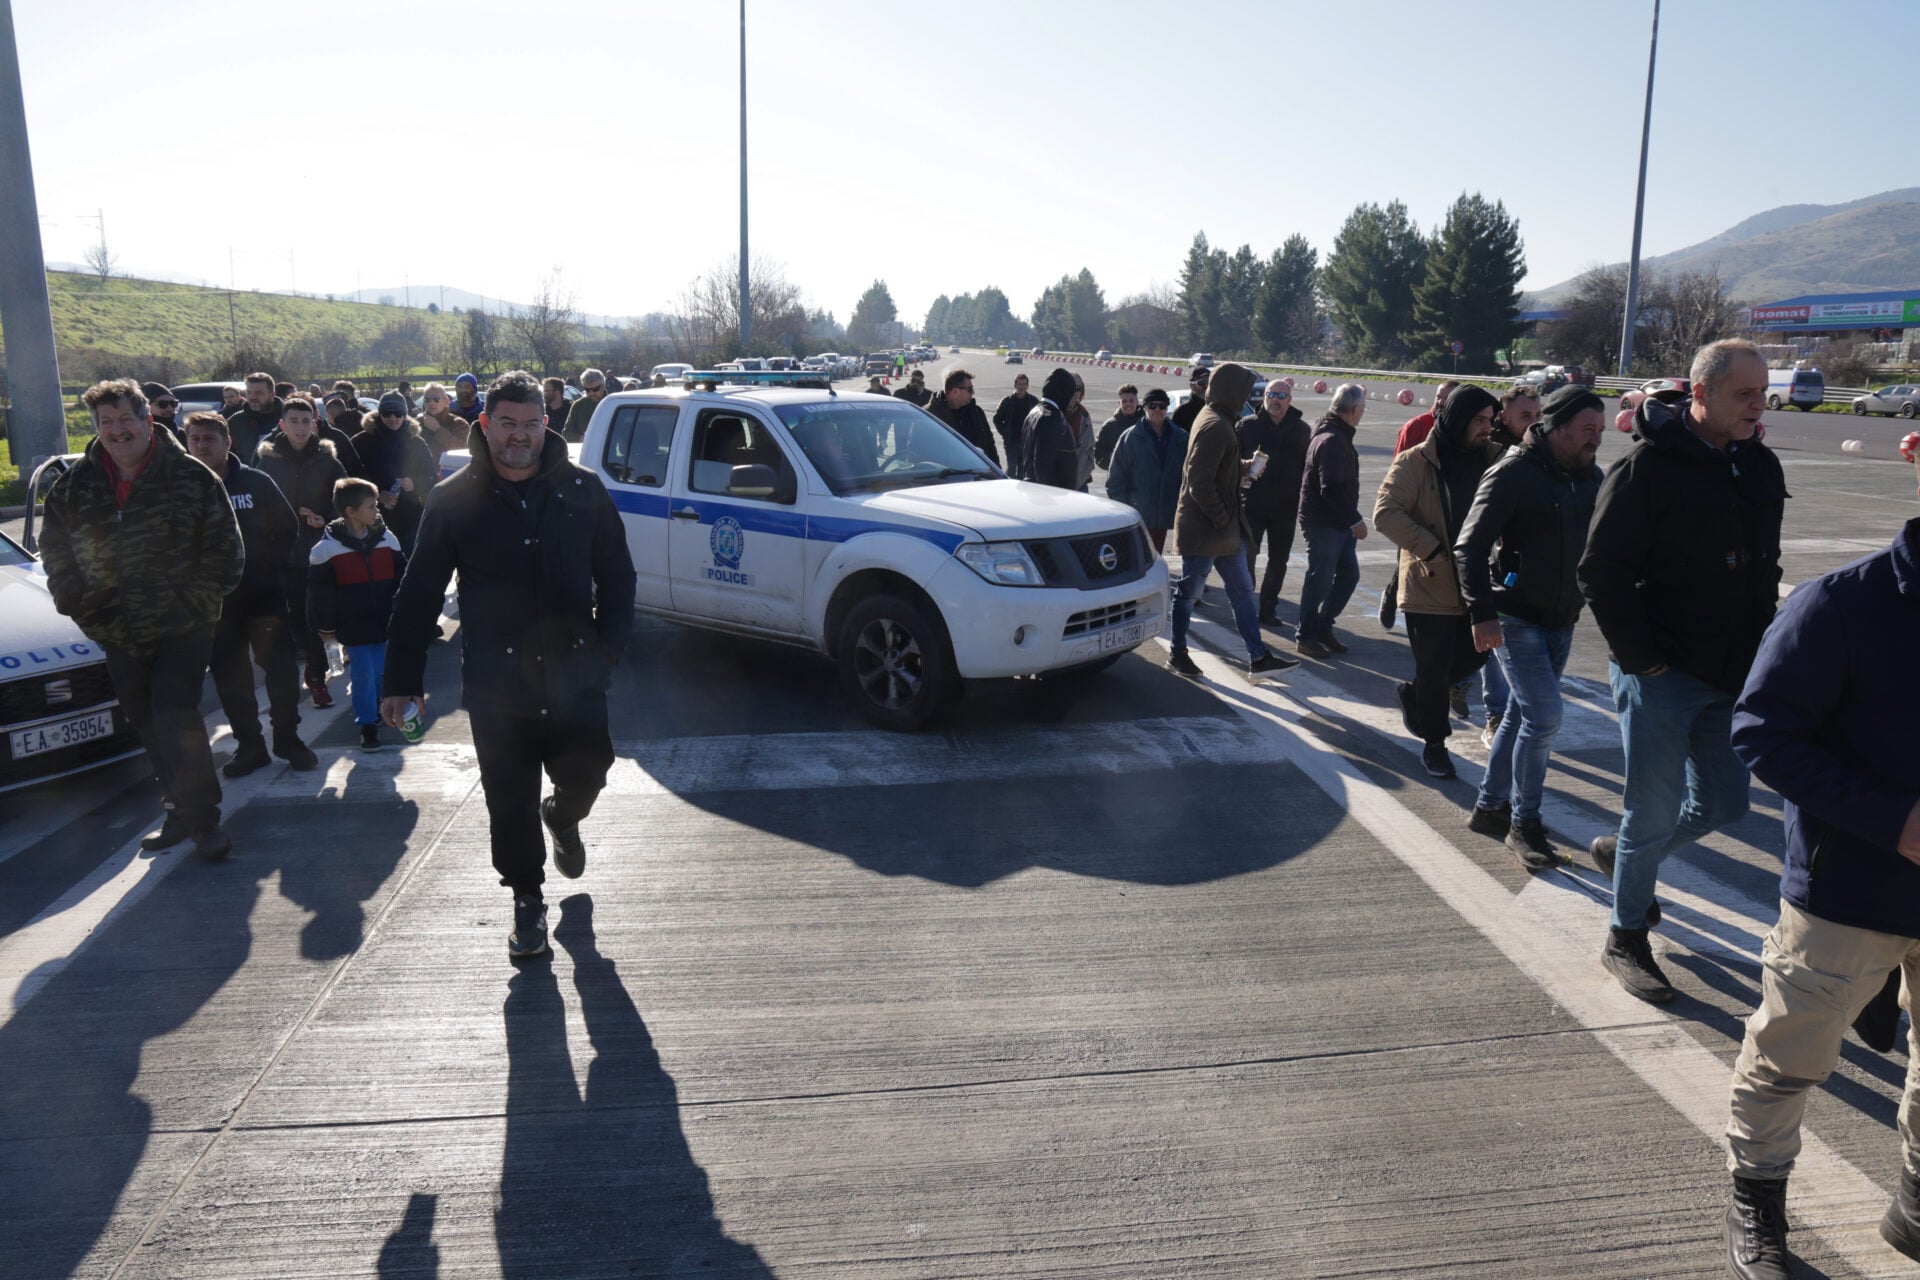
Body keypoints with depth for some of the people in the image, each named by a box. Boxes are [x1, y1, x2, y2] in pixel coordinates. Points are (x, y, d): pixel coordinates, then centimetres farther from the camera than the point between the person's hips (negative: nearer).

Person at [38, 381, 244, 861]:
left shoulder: (192, 478, -6)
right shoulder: (73, 488, 5)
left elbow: (224, 552, -4)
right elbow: (56, 556, 14)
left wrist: (191, 604, -10)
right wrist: (86, 610, 3)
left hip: (182, 628, -5)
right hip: (120, 635, 5)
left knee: (175, 717, -14)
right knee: (149, 727, 11)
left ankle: (202, 818, -4)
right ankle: (182, 811, 24)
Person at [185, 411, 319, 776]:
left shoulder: (257, 482, -1)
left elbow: (288, 529, 5)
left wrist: (272, 565, -4)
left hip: (265, 593, -1)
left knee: (281, 667, 0)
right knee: (229, 677, 6)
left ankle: (287, 737, 15)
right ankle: (249, 745, 17)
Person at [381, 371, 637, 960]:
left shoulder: (583, 490, 2)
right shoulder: (455, 500, 0)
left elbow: (616, 576, 8)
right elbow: (418, 596, 3)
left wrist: (609, 647, -5)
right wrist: (402, 679, 0)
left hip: (574, 674, 1)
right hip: (495, 684, 0)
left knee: (585, 772, 1)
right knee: (509, 801, 6)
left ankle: (562, 817, 39)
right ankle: (527, 900, 27)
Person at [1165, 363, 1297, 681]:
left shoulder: (1215, 420, 13)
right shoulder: (1215, 426, -20)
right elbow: (1199, 483, -25)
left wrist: (1241, 468, 10)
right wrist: (1222, 518, -18)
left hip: (1224, 528, 11)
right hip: (1203, 529, -11)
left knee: (1242, 589, 12)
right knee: (1188, 591, 5)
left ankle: (1259, 657, 17)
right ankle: (1178, 653, 19)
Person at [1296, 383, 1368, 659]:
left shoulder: (1335, 435, 14)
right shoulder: (1332, 441, -19)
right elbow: (1332, 490, -25)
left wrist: (1351, 519, 19)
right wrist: (1355, 520, -20)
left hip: (1339, 523, 10)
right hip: (1323, 523, -10)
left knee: (1349, 574, 13)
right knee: (1321, 579, -2)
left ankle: (1323, 626, 24)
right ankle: (1306, 636, 9)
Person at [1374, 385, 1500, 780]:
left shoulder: (1486, 462, 8)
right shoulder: (1416, 462, -10)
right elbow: (1386, 513, -17)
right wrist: (1433, 550, -22)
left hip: (1473, 586, 6)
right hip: (1429, 588, -6)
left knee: (1473, 655, 13)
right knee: (1433, 669, 4)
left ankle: (1414, 693, 39)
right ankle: (1434, 743, 22)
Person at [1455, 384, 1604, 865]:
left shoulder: (1591, 477, 8)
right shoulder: (1514, 473, -13)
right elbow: (1470, 546, -17)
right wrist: (1482, 612, -24)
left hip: (1563, 621, 7)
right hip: (1517, 619, -7)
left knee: (1523, 715, 14)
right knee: (1544, 716, -10)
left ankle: (1489, 807, 28)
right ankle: (1524, 822, 5)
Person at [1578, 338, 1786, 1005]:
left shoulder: (1760, 468, 8)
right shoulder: (1649, 466, -14)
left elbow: (1765, 568, 18)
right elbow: (1601, 572, -15)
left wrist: (1757, 647, 8)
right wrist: (1642, 659, -16)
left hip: (1730, 676, 7)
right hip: (1661, 675, -7)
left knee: (1722, 803, 14)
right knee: (1655, 812, 3)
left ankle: (1624, 852, 40)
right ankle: (1625, 940, 20)